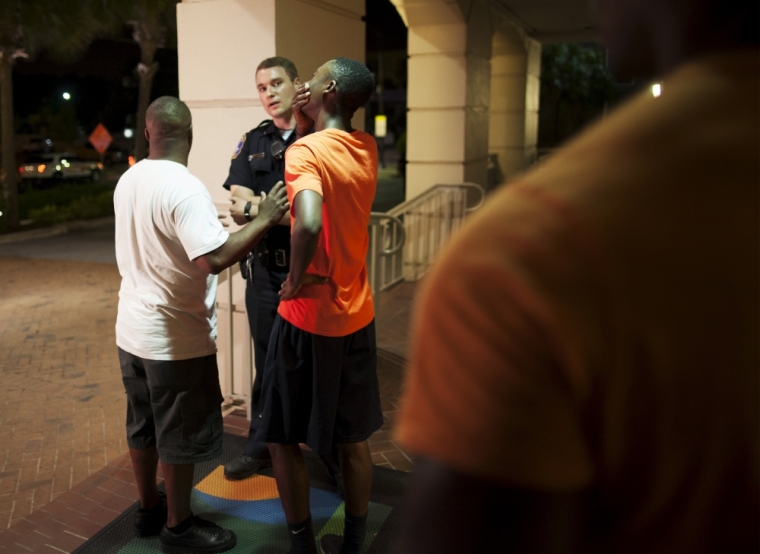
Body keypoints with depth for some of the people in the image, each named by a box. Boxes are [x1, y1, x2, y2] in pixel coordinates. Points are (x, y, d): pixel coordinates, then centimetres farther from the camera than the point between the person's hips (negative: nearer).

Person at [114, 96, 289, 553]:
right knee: (182, 438, 9)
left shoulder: (128, 180, 4)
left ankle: (150, 508, 39)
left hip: (133, 330, 8)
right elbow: (215, 258, -33)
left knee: (144, 426, 21)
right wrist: (265, 219, -23)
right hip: (177, 339, -8)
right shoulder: (185, 188, -23)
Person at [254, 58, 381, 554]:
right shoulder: (368, 149, 3)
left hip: (308, 317, -6)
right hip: (358, 316, 6)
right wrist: (314, 117, 13)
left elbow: (309, 222, -35)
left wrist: (297, 276, -20)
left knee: (283, 437, 13)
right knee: (354, 438, 17)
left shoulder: (306, 150, -17)